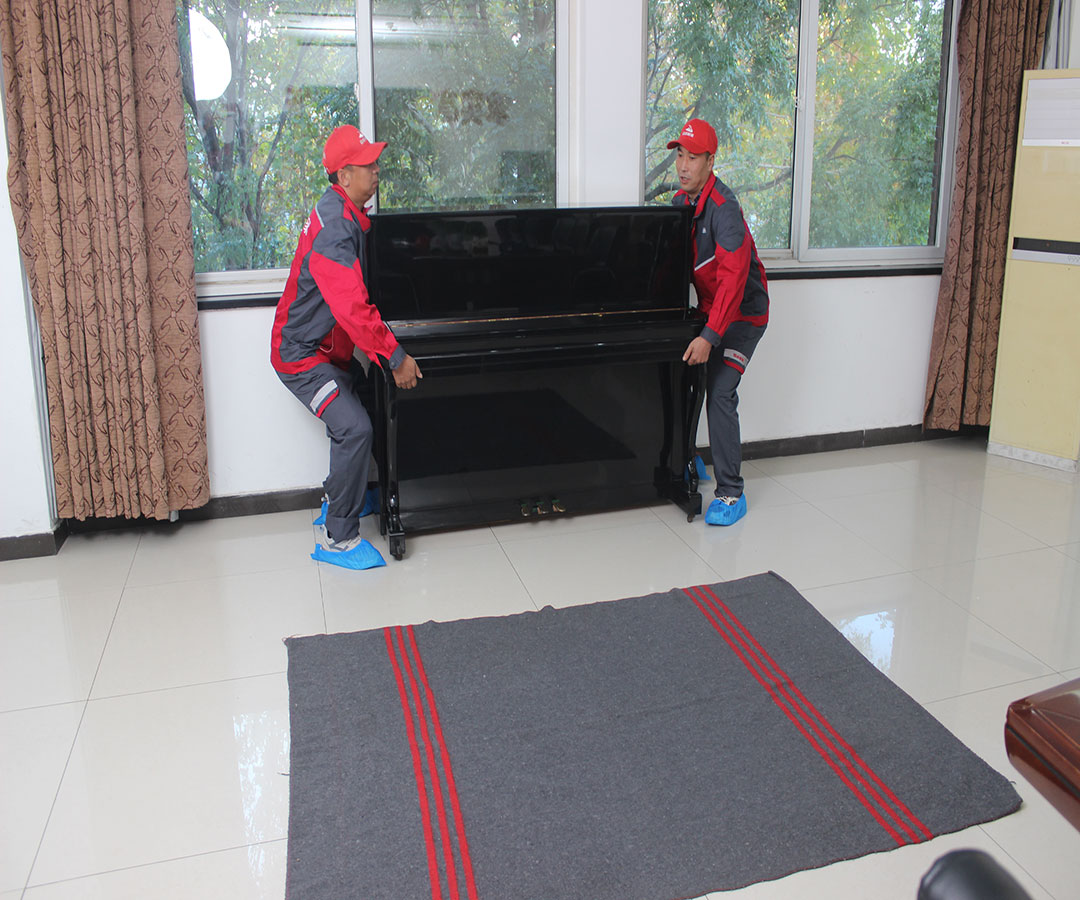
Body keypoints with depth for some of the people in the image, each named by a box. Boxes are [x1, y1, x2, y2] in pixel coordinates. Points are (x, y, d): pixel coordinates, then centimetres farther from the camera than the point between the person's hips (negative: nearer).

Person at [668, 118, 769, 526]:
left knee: (720, 393, -17)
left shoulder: (723, 208, -25)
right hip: (710, 308, 8)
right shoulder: (680, 202, 3)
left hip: (743, 313, -8)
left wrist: (710, 335, -39)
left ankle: (731, 493, -11)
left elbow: (733, 278, -34)